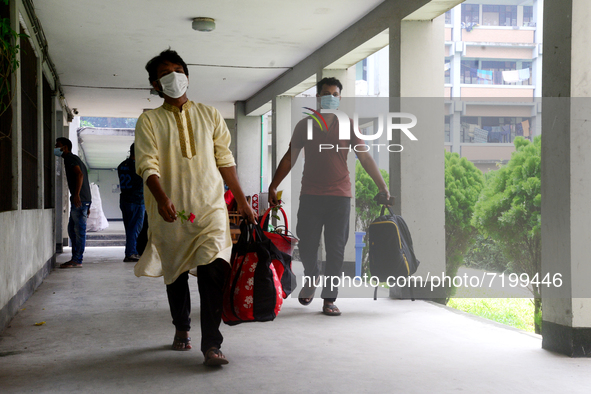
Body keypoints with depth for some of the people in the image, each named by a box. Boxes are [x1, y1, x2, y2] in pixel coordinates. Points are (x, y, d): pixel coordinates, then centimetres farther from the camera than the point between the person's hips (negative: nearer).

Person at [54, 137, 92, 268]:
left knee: (79, 229, -8)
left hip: (79, 200, -10)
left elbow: (79, 175, -21)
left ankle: (77, 260, -7)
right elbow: (82, 176, 25)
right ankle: (75, 258, 16)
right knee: (72, 229, 14)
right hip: (84, 200, 10)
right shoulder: (74, 159, 26)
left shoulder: (70, 158, -5)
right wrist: (87, 205, 24)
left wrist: (76, 195, -28)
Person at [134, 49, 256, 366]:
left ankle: (211, 343, -12)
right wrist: (161, 198, -24)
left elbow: (225, 160, 14)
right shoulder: (149, 121, 6)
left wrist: (241, 201, 11)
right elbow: (147, 164, -6)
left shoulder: (209, 115, 13)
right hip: (170, 211, 0)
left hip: (210, 206, 0)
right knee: (175, 272, 11)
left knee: (214, 269, -15)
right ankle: (181, 329, 33)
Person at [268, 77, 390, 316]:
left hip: (339, 196, 0)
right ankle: (311, 278, 32)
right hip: (310, 195, 1)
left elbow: (365, 157, 4)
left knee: (336, 250, -1)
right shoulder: (304, 125, 8)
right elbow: (290, 158, 12)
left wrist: (382, 186, -1)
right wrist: (273, 186, 7)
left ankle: (329, 299, 8)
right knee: (306, 247, 1)